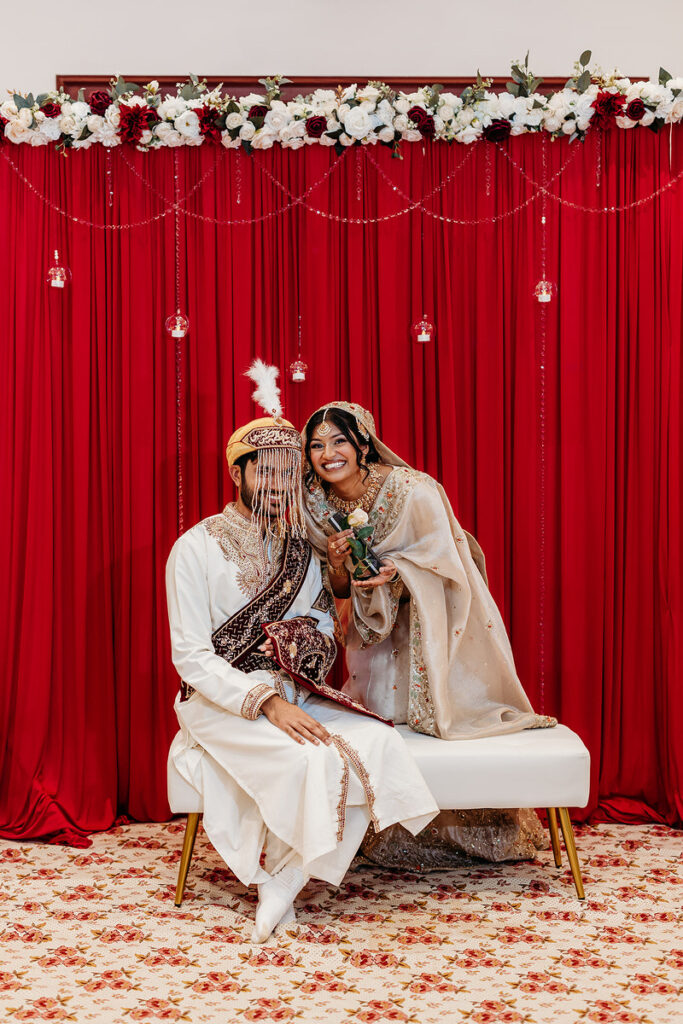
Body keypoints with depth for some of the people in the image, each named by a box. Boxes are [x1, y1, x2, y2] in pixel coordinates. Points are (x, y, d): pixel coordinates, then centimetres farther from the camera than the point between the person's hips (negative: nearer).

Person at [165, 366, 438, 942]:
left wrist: (313, 642, -9)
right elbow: (191, 656, -11)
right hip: (222, 702, -5)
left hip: (296, 696, 5)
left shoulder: (301, 550, 13)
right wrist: (267, 702, -22)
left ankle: (282, 884, -14)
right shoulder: (197, 548, -5)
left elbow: (326, 627, 18)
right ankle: (279, 882, -7)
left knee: (377, 743, -23)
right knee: (313, 760, -32)